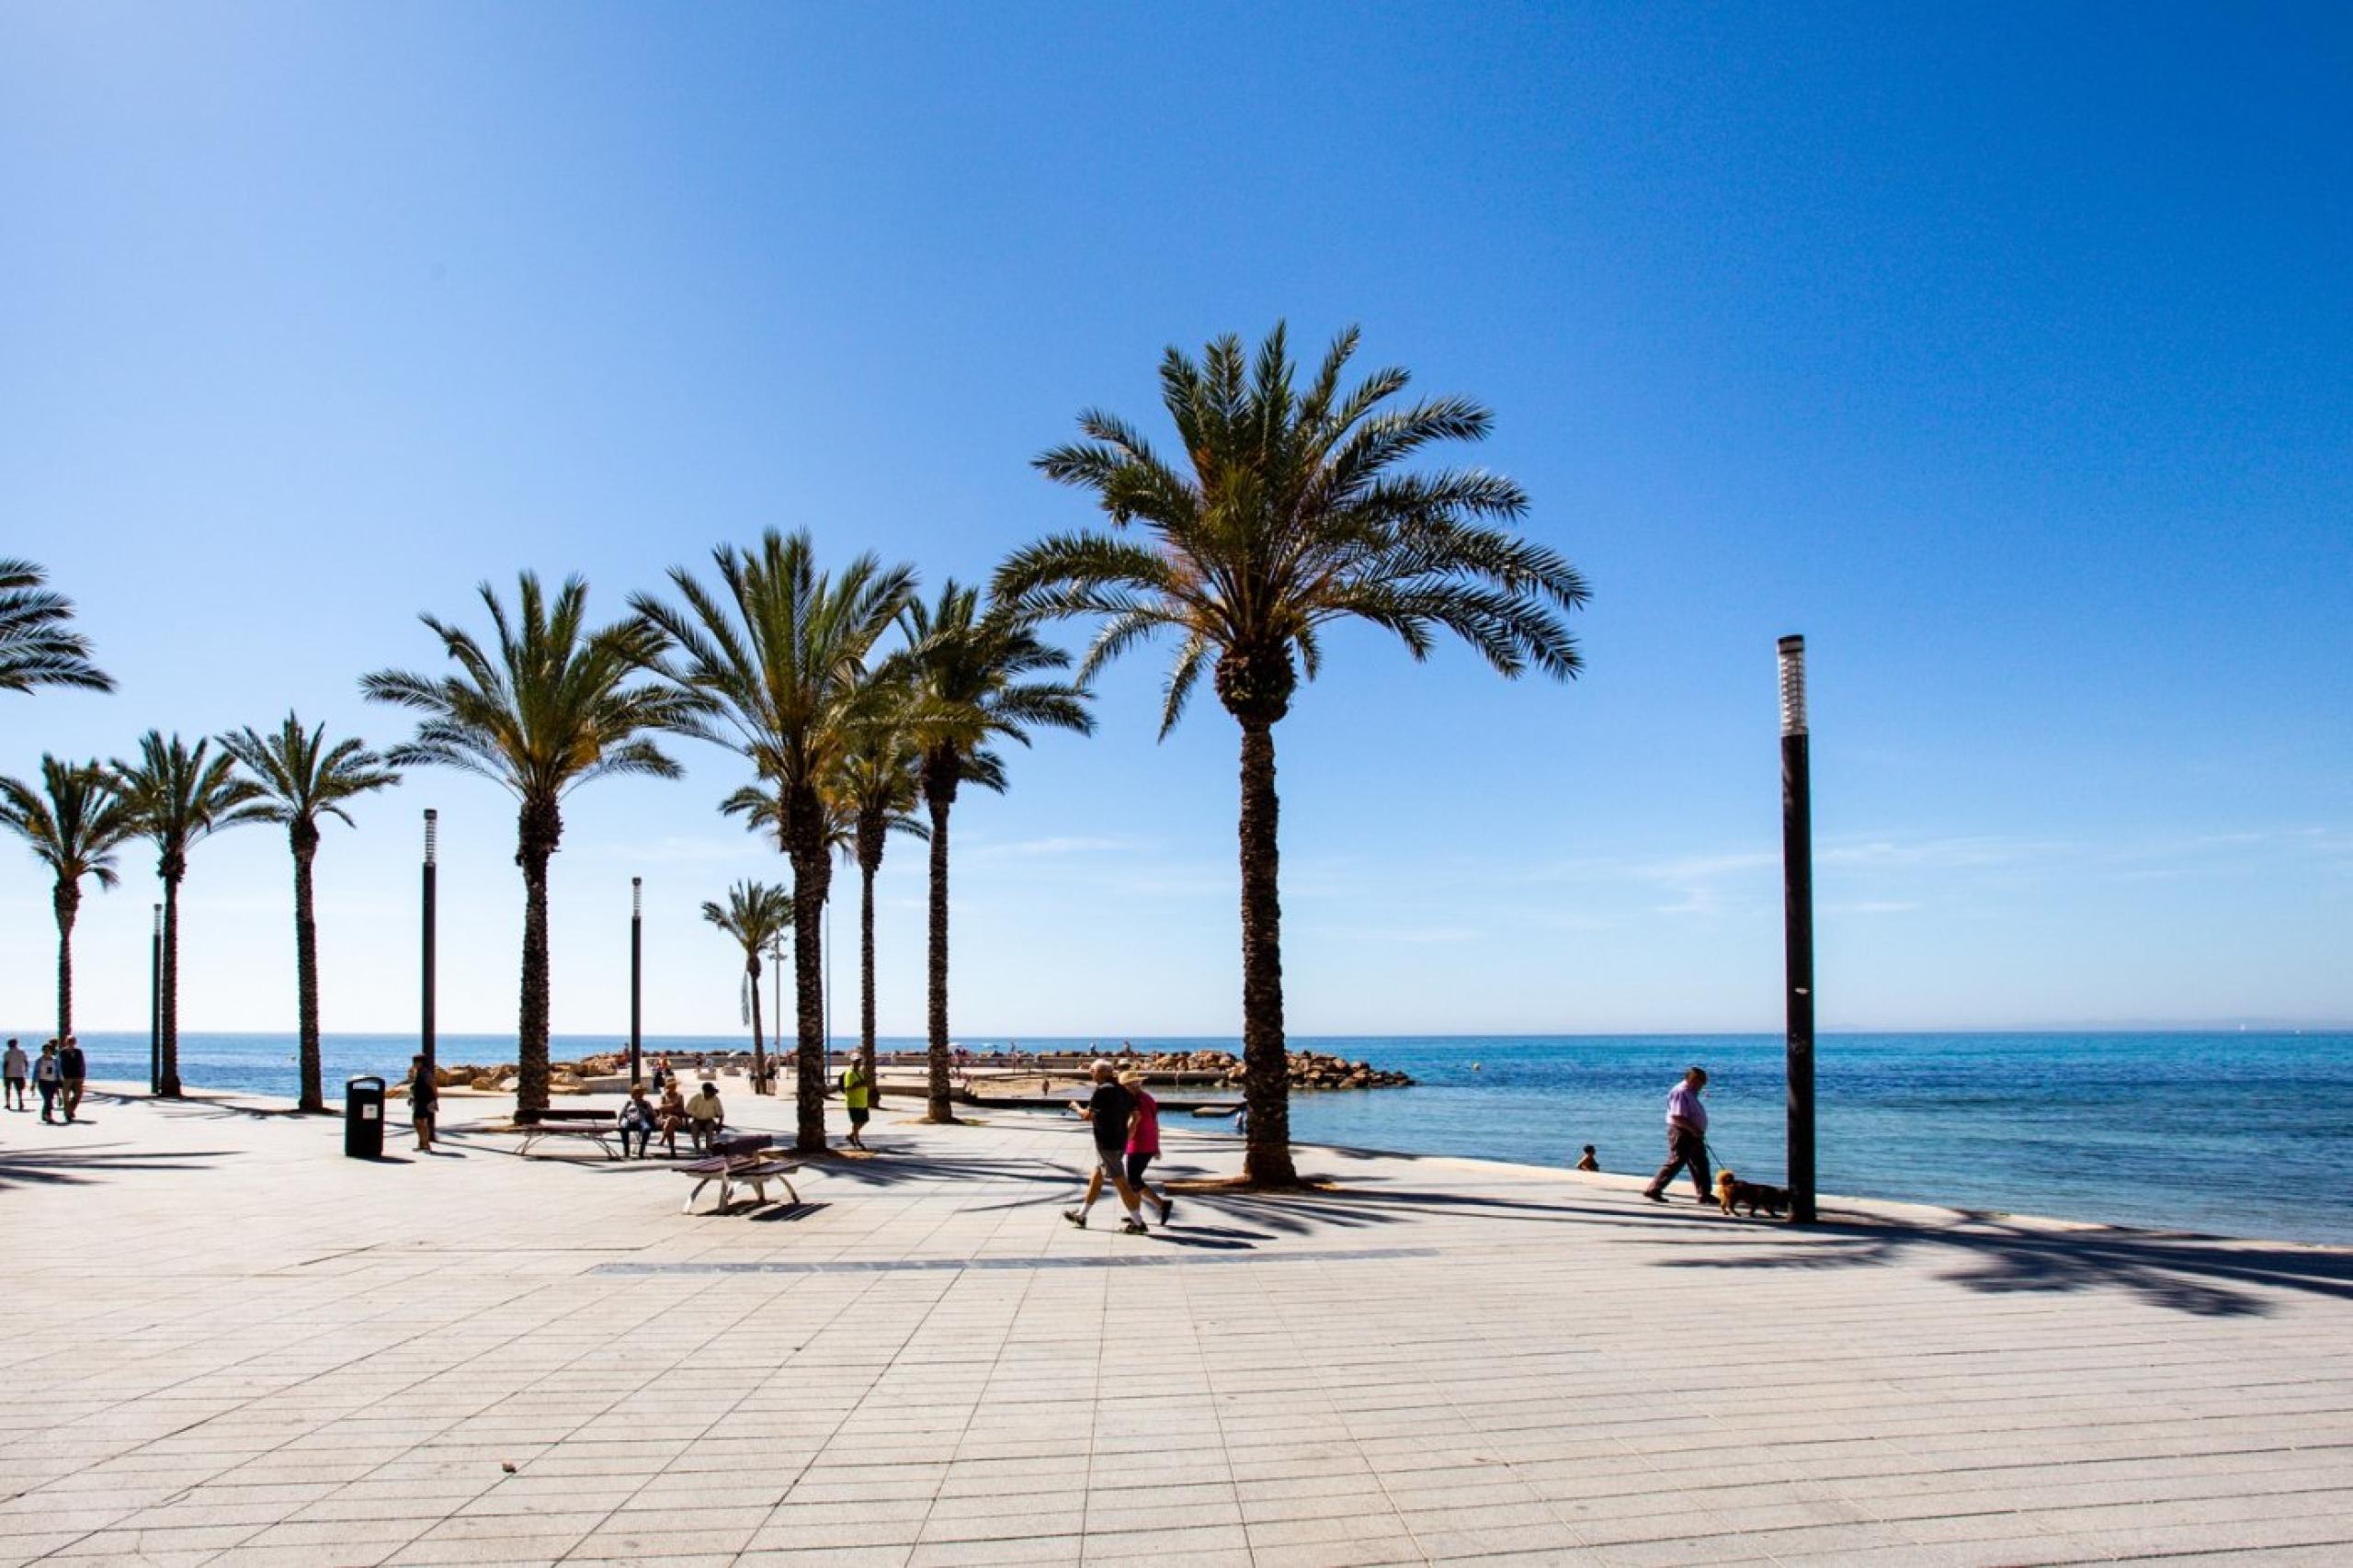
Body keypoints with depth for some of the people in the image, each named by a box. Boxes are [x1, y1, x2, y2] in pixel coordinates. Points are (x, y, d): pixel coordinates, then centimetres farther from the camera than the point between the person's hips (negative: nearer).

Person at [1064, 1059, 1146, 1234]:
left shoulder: (1102, 1090, -17)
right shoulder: (1123, 1091, 8)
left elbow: (1087, 1116, -14)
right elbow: (1136, 1115, 6)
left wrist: (1076, 1107, 3)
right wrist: (1128, 1135, 16)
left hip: (1107, 1144, -9)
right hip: (1120, 1143, 9)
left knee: (1120, 1182, -4)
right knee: (1095, 1177, 20)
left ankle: (1138, 1223, -2)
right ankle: (1080, 1216, 31)